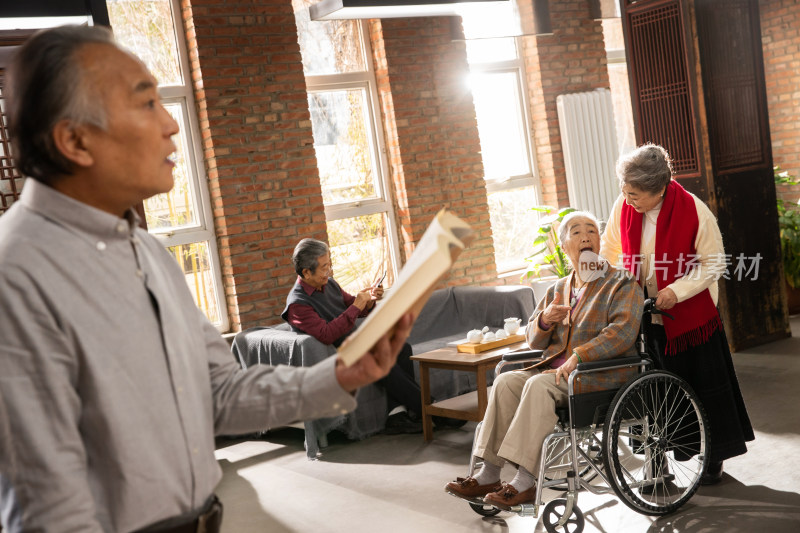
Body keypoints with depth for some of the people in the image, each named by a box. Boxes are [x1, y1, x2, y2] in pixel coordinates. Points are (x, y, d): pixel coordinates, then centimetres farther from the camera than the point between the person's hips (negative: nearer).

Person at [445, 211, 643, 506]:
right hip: (556, 368, 6)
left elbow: (623, 332, -16)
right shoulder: (557, 290, 20)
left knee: (539, 385, -31)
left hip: (603, 372, -6)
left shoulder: (621, 283, 2)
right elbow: (534, 341, 20)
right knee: (506, 381, -18)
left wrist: (579, 356, -26)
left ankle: (525, 481, -31)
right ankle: (489, 475, -20)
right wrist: (544, 320, -5)